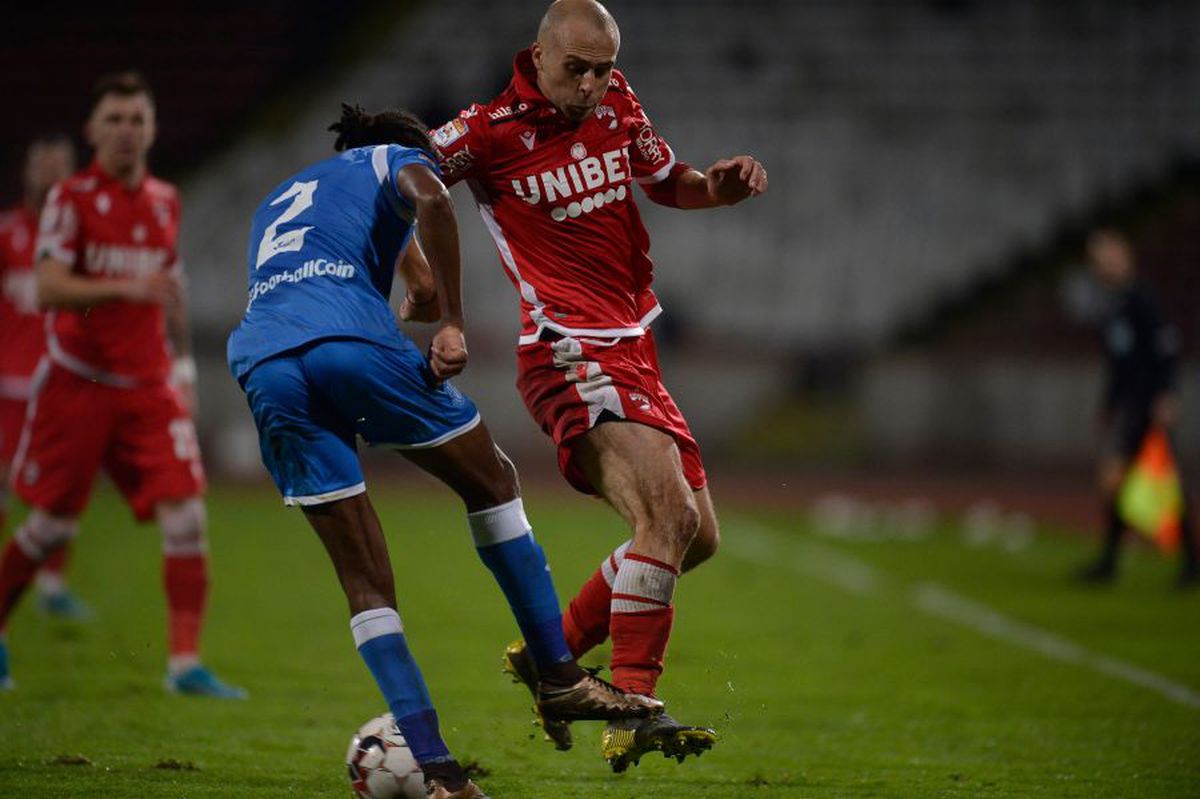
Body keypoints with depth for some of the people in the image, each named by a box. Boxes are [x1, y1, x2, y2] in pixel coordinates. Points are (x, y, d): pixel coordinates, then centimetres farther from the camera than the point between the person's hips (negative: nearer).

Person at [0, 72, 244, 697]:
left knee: (185, 516, -11)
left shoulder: (165, 202, 10)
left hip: (148, 388, 4)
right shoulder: (72, 199, -6)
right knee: (52, 525, 3)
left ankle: (185, 662, -10)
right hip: (78, 383, -4)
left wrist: (184, 363, 23)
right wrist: (123, 289, -31)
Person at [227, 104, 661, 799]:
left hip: (263, 366, 5)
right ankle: (559, 678, 15)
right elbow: (429, 198, -2)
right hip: (351, 339, -5)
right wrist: (452, 324, -5)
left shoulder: (279, 200, 41)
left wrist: (410, 309, 45)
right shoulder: (396, 159, 21)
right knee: (492, 482, 16)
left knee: (364, 580, 6)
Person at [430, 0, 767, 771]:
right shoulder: (491, 132, -10)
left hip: (634, 353, 8)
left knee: (697, 537, 10)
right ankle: (633, 714, -26)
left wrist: (722, 182, 1)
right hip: (572, 354, -8)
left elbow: (668, 183, 23)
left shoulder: (618, 103, 8)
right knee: (669, 513, -25)